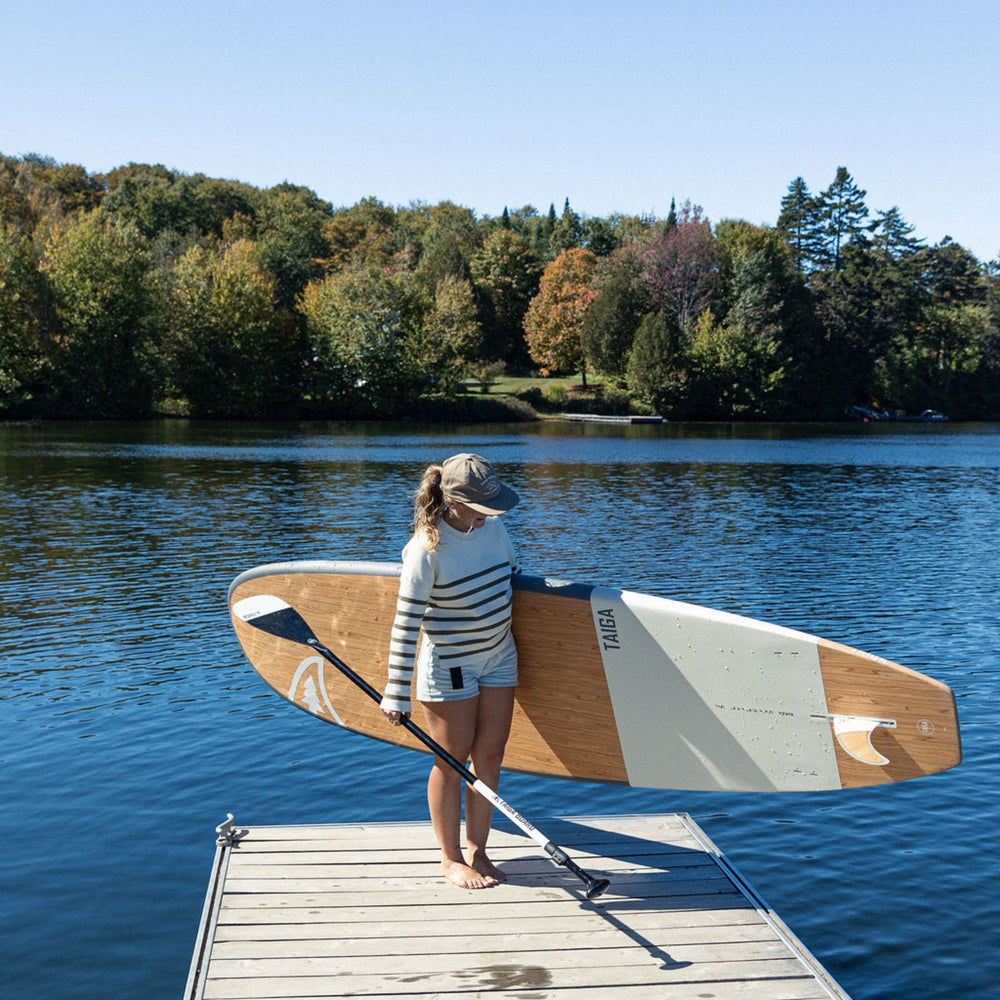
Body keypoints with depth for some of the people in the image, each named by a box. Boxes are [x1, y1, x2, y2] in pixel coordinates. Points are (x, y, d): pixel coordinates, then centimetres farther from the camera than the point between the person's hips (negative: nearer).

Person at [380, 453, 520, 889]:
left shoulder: (493, 527, -3)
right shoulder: (428, 549, -23)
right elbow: (406, 622, -20)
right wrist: (397, 693, -19)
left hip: (499, 657, 6)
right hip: (449, 667, -6)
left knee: (489, 755, 10)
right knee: (453, 760, 4)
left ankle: (477, 850, 24)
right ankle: (451, 858, 20)